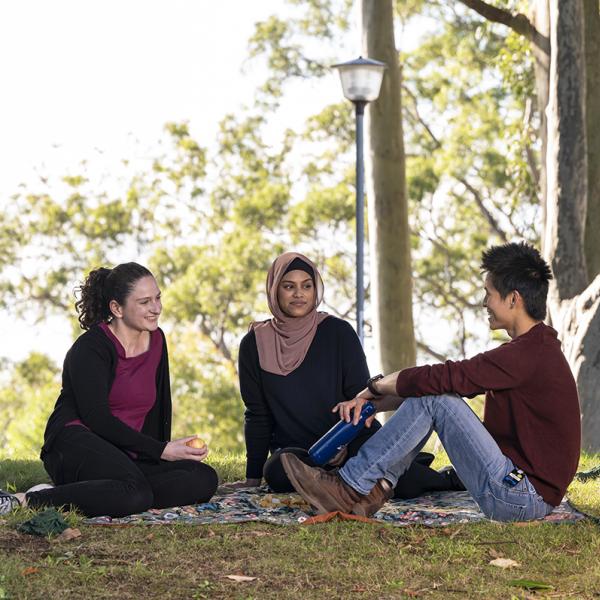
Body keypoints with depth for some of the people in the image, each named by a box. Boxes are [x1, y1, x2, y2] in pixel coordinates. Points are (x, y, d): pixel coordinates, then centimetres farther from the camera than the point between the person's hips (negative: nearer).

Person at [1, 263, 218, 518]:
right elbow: (96, 418, -17)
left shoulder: (156, 340, 13)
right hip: (77, 445, -8)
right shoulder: (90, 348, -10)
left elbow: (160, 405, 20)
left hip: (129, 458, 8)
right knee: (137, 494, -37)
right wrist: (161, 451, -18)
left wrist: (166, 452, 7)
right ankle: (28, 502, -27)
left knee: (204, 479, -17)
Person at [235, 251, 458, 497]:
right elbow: (257, 415, 7)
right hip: (294, 449, 2)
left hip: (351, 442, -2)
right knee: (277, 470, -36)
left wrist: (345, 443, -17)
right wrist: (253, 478, 3)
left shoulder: (338, 332, 1)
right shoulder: (254, 344, 4)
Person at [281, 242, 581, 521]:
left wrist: (374, 388, -5)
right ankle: (378, 486, -2)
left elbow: (443, 378, -22)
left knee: (434, 399, -15)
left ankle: (351, 488, -11)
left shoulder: (529, 354, -19)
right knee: (431, 395, 8)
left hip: (522, 500, -10)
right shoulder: (534, 347, 15)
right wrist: (374, 402, 8)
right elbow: (451, 383, 14)